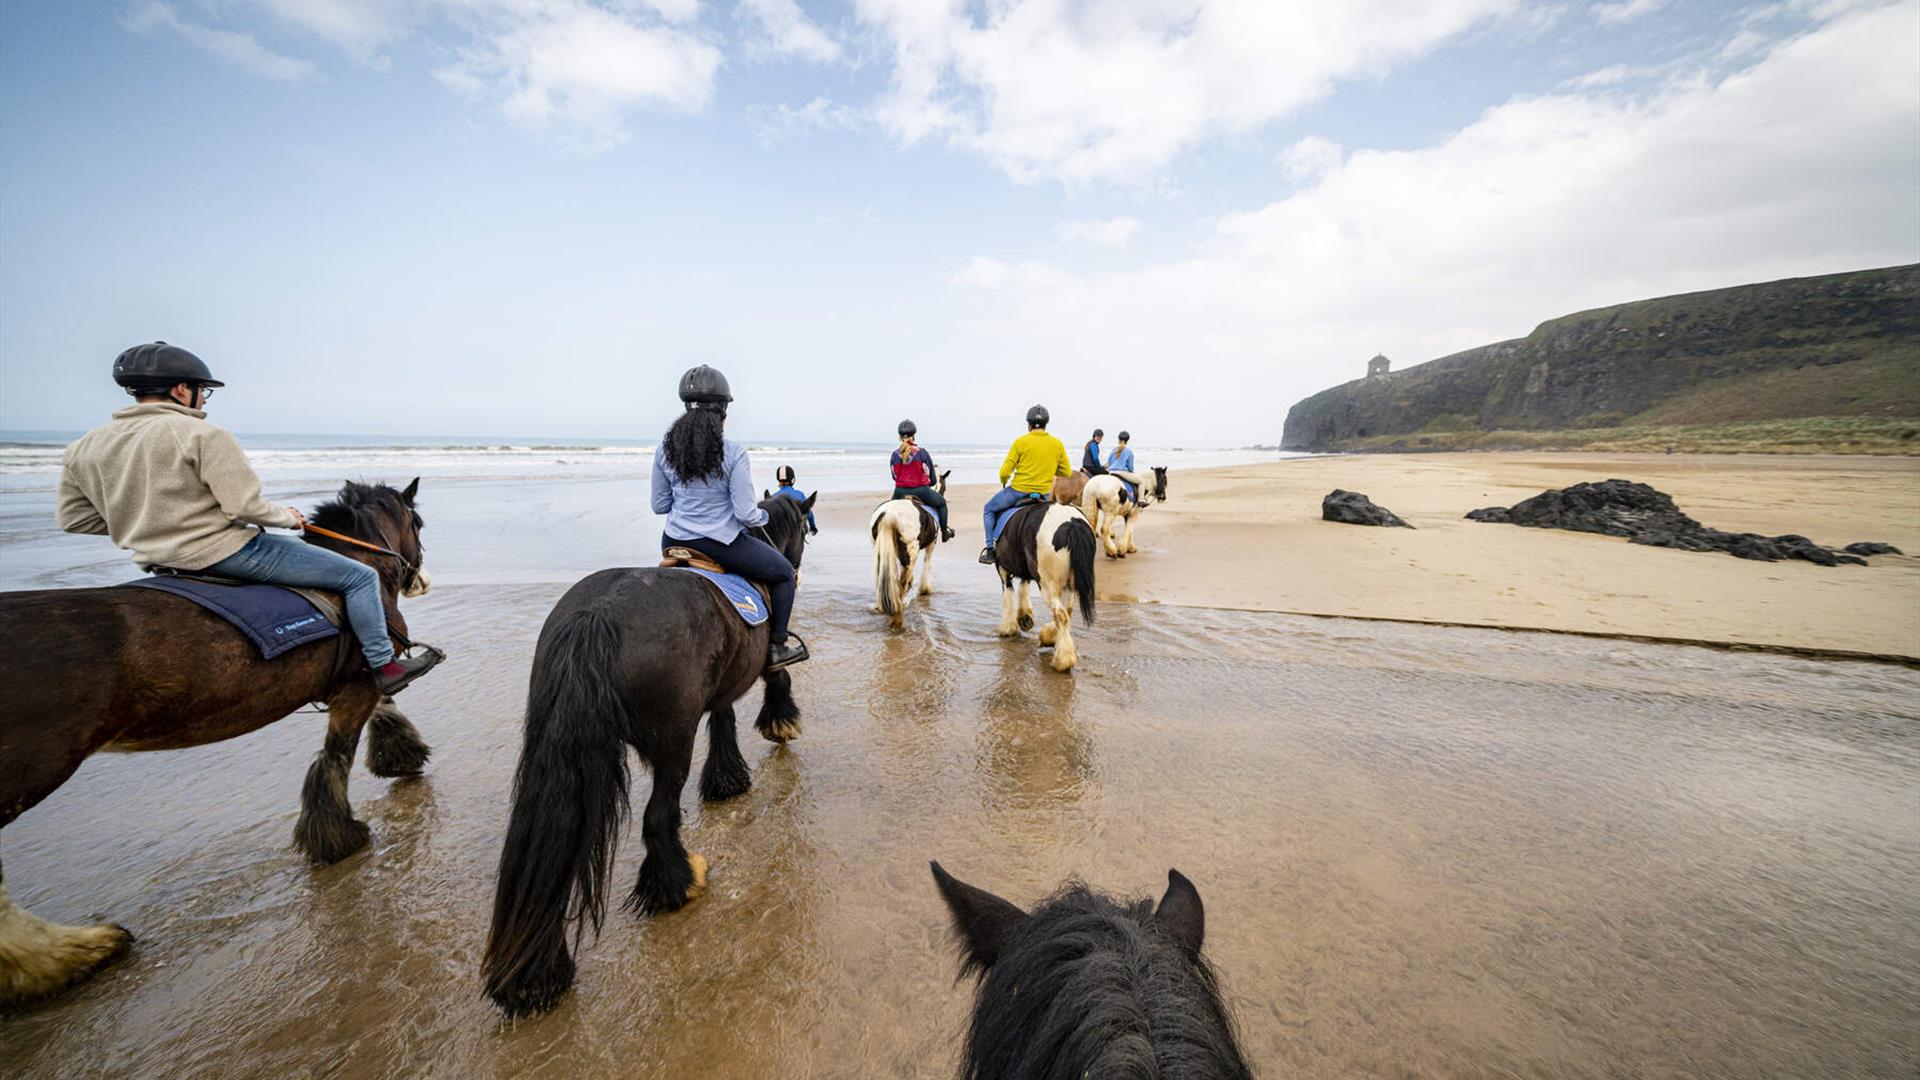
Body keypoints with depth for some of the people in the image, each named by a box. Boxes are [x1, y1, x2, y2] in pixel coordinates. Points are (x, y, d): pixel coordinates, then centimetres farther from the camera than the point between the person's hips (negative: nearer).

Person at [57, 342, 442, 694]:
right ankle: (385, 667, 0)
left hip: (157, 560, 9)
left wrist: (143, 520, 19)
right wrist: (287, 516, -3)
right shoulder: (204, 435, -18)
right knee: (360, 576, -4)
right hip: (226, 552, -9)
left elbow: (74, 517, 9)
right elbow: (245, 507, -22)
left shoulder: (84, 447, 6)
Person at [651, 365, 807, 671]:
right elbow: (746, 514, -16)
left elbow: (659, 505, 6)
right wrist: (763, 515, 6)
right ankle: (776, 647, 19)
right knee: (784, 572, 16)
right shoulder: (734, 453, -16)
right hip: (722, 543, -5)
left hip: (674, 543, 6)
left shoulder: (666, 448, -1)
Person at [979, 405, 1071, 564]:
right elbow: (1066, 472, 5)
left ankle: (990, 549, 15)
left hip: (1018, 491, -3)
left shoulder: (1020, 441, -10)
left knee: (989, 509, 20)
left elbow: (1004, 472, -11)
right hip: (1044, 495, 4)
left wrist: (1004, 483, 10)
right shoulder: (1058, 444, 0)